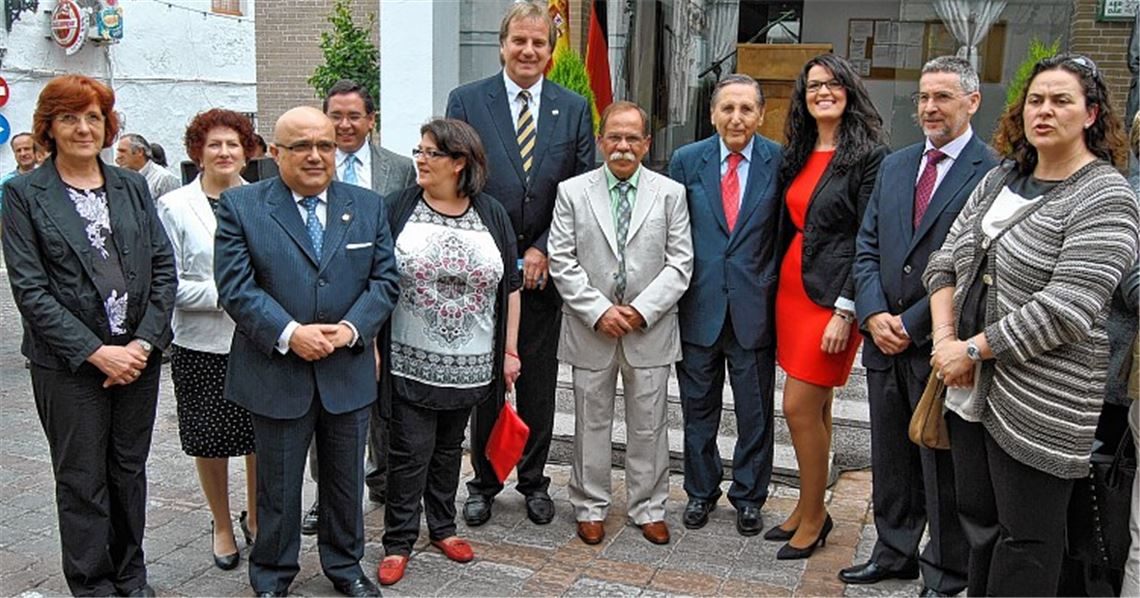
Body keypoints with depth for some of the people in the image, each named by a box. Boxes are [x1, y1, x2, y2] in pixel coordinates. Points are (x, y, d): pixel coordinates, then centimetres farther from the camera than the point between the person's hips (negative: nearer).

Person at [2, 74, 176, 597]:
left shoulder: (132, 186, 7)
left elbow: (163, 268, 3)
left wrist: (145, 342, -9)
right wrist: (96, 353, -15)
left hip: (139, 354, 3)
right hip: (68, 363, -3)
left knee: (130, 471, 14)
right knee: (82, 481, 7)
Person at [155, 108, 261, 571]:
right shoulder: (174, 206, -3)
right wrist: (223, 294, -16)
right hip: (202, 346, -1)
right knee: (211, 441, 12)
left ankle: (255, 517, 33)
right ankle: (221, 524, 33)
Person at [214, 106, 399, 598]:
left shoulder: (368, 206, 5)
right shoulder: (241, 206, -3)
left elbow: (384, 279, 2)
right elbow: (235, 285, -10)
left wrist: (351, 328, -14)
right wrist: (289, 334, -21)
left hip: (348, 370, 3)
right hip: (277, 371, -2)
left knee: (346, 479, 17)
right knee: (277, 485, 12)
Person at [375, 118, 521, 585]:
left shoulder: (492, 215, 3)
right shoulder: (398, 208, -3)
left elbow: (509, 286, 7)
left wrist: (509, 351, 5)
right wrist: (371, 346, -5)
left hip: (469, 365, 2)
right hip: (410, 362, -2)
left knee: (449, 448, 16)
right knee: (410, 452, 3)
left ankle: (442, 528, 32)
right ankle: (398, 542, 18)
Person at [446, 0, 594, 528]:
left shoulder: (574, 108, 4)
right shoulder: (466, 101, -1)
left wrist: (543, 251, -8)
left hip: (544, 267, 1)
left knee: (539, 383, 11)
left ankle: (534, 481, 28)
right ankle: (483, 483, 26)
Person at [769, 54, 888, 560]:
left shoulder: (869, 155, -9)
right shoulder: (797, 155, 12)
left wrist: (846, 310, -17)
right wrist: (777, 282, 9)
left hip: (833, 294, -7)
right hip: (791, 286, 7)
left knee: (800, 406, -6)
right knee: (815, 407, 14)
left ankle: (813, 516, 12)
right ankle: (809, 508, 26)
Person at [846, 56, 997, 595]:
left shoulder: (992, 175, -10)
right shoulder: (894, 165, 11)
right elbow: (867, 247, 9)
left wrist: (910, 325, -14)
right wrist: (874, 315, -5)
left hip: (940, 347, -6)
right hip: (885, 344, 6)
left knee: (943, 469, 8)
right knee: (890, 462, 17)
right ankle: (894, 554, 35)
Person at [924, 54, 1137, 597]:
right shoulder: (1000, 178, 10)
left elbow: (1067, 308, -20)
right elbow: (946, 260, 9)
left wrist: (973, 349, -16)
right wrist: (946, 338, -5)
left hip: (1038, 403, -7)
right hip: (970, 387, 7)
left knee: (1025, 535, 7)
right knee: (977, 517, 18)